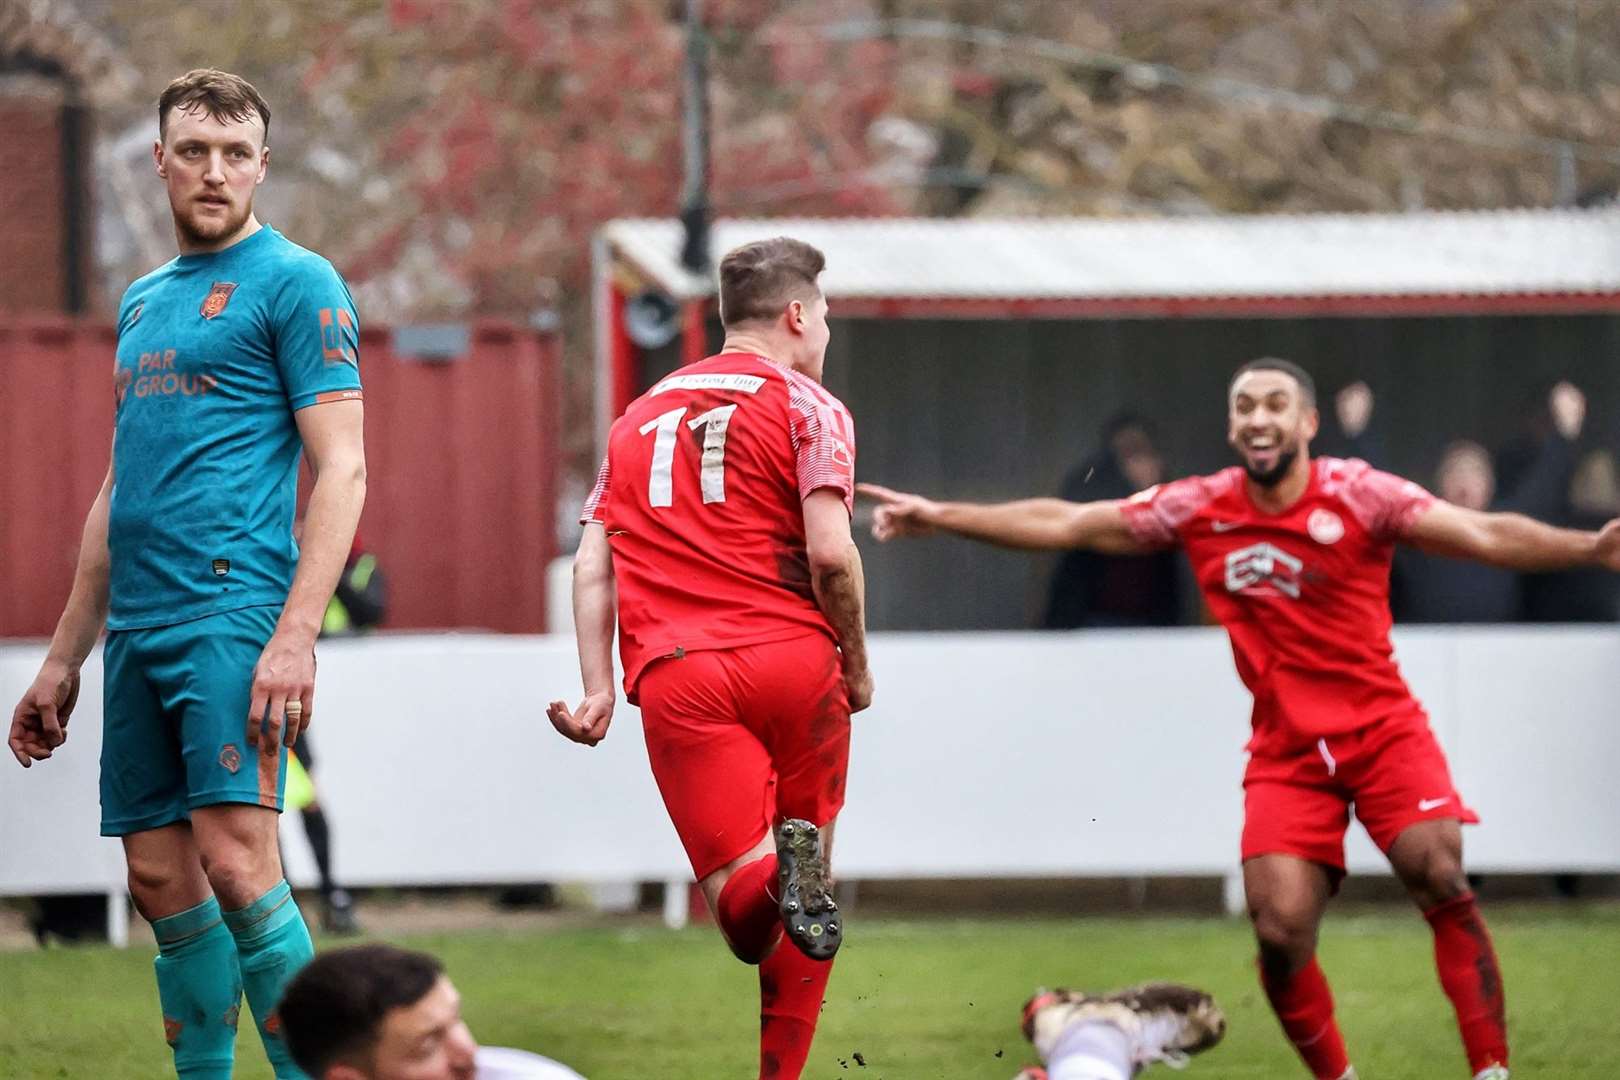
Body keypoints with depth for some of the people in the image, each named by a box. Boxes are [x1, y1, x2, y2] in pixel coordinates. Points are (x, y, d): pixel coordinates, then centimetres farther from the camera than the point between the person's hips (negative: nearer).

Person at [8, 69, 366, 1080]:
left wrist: (296, 636, -19)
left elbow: (342, 471, -9)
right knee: (162, 879, 5)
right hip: (138, 626, 8)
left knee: (236, 863, -17)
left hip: (232, 611, -8)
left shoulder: (294, 282, -2)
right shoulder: (145, 301, 21)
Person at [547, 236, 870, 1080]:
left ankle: (776, 872, -42)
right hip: (792, 660, -2)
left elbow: (593, 565, 15)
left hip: (674, 676, 2)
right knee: (804, 882, 12)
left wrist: (599, 689, 11)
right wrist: (857, 666, 7)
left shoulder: (639, 417, 23)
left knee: (738, 893, -7)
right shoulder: (806, 405, 7)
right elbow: (830, 553, -5)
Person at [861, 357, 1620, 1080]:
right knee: (1279, 929, -11)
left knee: (1440, 878, -21)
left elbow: (1484, 535, -20)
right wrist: (937, 516, 7)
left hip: (1381, 728, -2)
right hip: (1286, 751, 3)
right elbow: (1062, 525, 7)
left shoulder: (1357, 495, -9)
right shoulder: (1198, 510, 0)